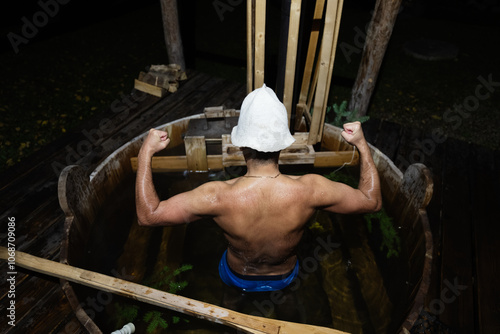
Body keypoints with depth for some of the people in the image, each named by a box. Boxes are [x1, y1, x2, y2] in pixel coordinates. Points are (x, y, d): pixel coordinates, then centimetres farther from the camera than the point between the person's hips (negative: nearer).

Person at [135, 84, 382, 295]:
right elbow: (372, 201, -19)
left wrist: (146, 152, -22)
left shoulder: (217, 197, -41)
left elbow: (147, 215, -28)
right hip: (285, 278, 1)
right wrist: (362, 145, -13)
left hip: (237, 280, -1)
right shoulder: (310, 190, -37)